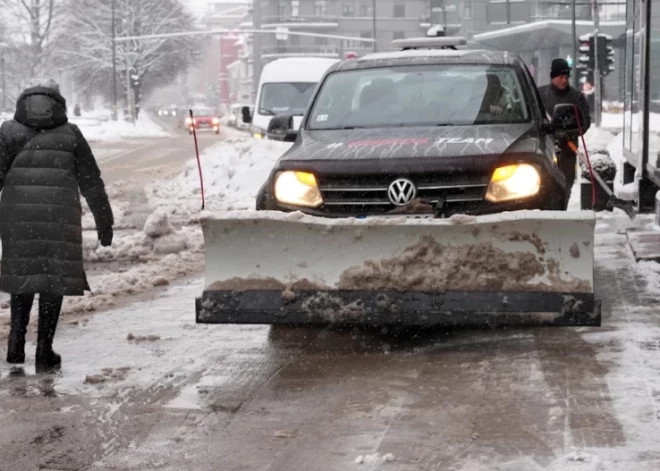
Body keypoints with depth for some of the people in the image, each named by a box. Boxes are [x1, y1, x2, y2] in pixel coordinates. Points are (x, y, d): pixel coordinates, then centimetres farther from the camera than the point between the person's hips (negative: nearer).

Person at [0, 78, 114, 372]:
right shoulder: (70, 135, 7)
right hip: (61, 219, -1)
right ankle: (44, 352, 4)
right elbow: (91, 183, 9)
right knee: (54, 281, 6)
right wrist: (104, 221, 16)